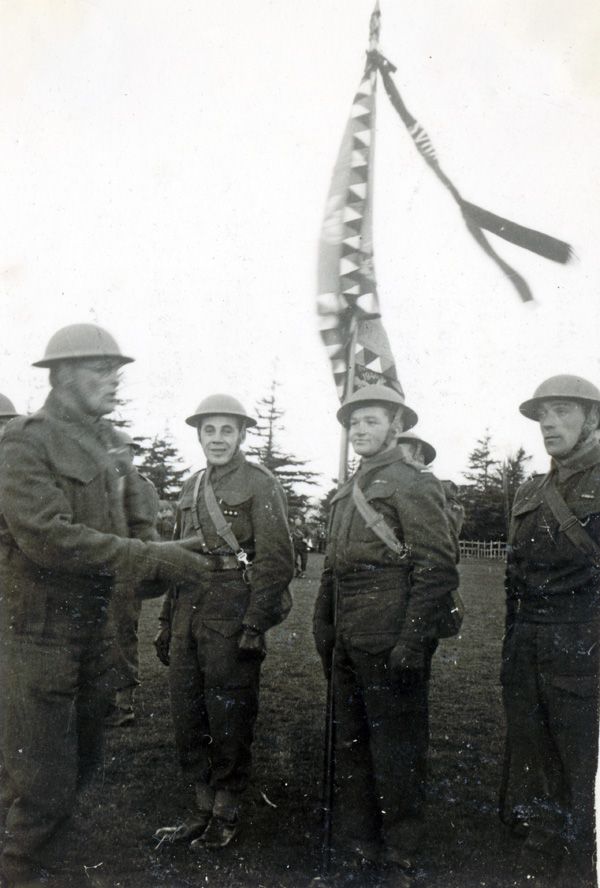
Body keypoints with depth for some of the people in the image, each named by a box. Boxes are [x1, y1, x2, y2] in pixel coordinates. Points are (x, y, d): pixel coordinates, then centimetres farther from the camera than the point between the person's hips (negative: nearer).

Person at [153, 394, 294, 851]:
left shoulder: (261, 484, -5)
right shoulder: (192, 487, 16)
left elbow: (277, 560, -11)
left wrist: (255, 625, -17)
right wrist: (167, 623, 17)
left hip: (232, 615, -7)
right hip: (189, 615, 7)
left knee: (229, 721, 3)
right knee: (188, 717, 12)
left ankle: (227, 817, 19)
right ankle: (204, 811, 27)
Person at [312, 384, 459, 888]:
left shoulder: (414, 485, -10)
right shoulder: (347, 493, 15)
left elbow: (437, 569, -15)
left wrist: (412, 641, -19)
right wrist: (324, 626, 15)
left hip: (390, 645, -8)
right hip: (349, 644, 8)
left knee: (396, 753, 5)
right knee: (351, 746, 18)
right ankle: (358, 847, 34)